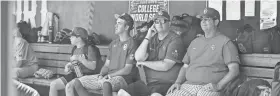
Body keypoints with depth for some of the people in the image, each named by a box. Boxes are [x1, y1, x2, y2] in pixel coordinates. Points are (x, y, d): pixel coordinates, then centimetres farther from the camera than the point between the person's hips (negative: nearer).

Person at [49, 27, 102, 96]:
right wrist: (67, 67, 5)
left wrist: (79, 58, -20)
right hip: (74, 75, 8)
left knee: (69, 86, -33)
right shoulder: (75, 49, 17)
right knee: (53, 84, -4)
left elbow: (93, 66, -18)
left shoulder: (90, 48, -8)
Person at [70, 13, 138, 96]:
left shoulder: (131, 43, -6)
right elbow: (106, 65, 17)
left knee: (106, 84, -43)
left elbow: (127, 70, -10)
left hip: (122, 78, -8)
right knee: (78, 83, -5)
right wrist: (101, 74, -4)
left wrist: (109, 76, -14)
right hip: (108, 77, 8)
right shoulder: (113, 43, 19)